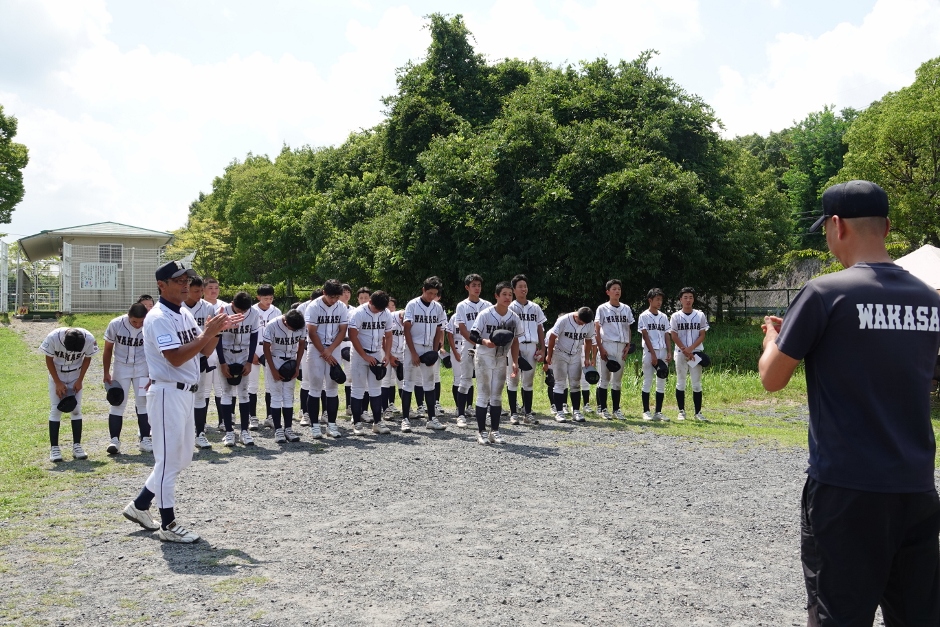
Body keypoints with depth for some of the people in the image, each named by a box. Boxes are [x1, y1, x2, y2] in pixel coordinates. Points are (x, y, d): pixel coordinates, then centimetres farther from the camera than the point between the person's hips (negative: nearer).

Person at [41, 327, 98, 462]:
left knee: (76, 409, -2)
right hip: (57, 375, -1)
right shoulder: (53, 337, -30)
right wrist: (58, 383, -14)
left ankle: (77, 446, 4)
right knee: (56, 410, -6)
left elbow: (87, 359, -7)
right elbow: (49, 360, -14)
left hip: (76, 376, 1)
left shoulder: (89, 339, -26)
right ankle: (54, 448, -1)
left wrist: (80, 380, -9)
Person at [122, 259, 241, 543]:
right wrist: (207, 333, -25)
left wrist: (217, 330, -5)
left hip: (185, 393, 10)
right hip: (167, 393, -10)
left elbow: (204, 351, 12)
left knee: (182, 457, 17)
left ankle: (140, 505, 29)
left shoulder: (185, 314, 12)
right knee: (169, 459, -1)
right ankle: (168, 524, 9)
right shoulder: (159, 318, -15)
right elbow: (175, 358, -25)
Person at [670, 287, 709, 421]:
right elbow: (674, 336, -2)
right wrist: (685, 351, -12)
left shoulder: (700, 315, 4)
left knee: (697, 383, 2)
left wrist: (690, 349, -12)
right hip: (680, 353, -1)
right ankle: (681, 411, 10)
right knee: (680, 383, 3)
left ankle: (698, 412, 8)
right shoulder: (676, 316, 2)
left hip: (696, 353, 1)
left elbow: (702, 336, 0)